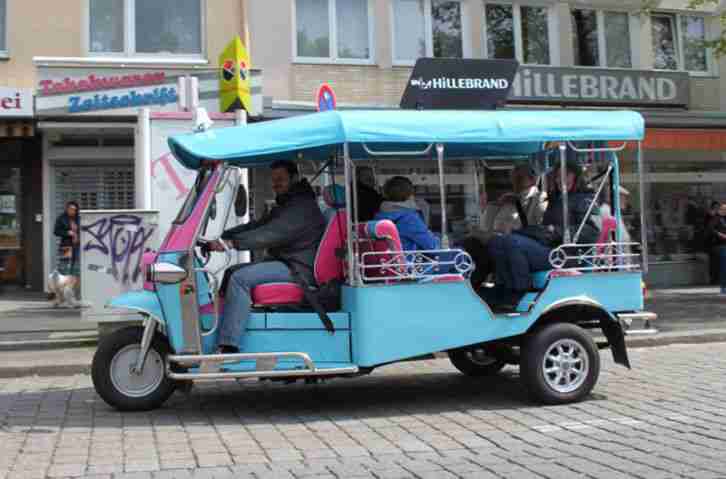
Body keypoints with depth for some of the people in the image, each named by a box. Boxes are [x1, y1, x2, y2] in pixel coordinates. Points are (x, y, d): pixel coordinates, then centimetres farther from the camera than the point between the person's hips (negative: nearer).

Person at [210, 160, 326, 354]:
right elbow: (255, 226, 16)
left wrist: (231, 242, -33)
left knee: (240, 278, -23)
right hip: (282, 261, 11)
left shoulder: (303, 207, -14)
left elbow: (271, 234, -26)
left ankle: (228, 346, -25)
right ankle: (218, 333, 7)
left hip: (298, 268, -11)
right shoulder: (284, 205, 21)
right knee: (231, 273, 10)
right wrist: (220, 237, 3)